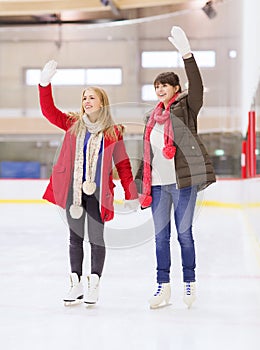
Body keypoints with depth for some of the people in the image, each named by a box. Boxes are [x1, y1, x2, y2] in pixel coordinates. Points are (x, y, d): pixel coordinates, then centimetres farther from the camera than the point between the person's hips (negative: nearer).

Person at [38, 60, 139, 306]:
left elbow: (123, 164, 2)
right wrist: (45, 83, -9)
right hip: (73, 190, 3)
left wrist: (131, 195, 0)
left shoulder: (113, 132, 0)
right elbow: (48, 110, 1)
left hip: (98, 193, -3)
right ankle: (76, 284, 19)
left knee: (96, 238, 1)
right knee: (75, 237, 10)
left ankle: (94, 284, 12)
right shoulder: (73, 124, 7)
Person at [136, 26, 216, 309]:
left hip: (183, 181, -5)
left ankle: (189, 283, 15)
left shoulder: (186, 107, 0)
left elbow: (197, 86, -21)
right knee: (161, 236, 7)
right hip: (157, 183, 5)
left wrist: (187, 55, -31)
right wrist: (141, 182, 14)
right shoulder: (152, 117, 16)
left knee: (184, 233, 2)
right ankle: (163, 286, 14)